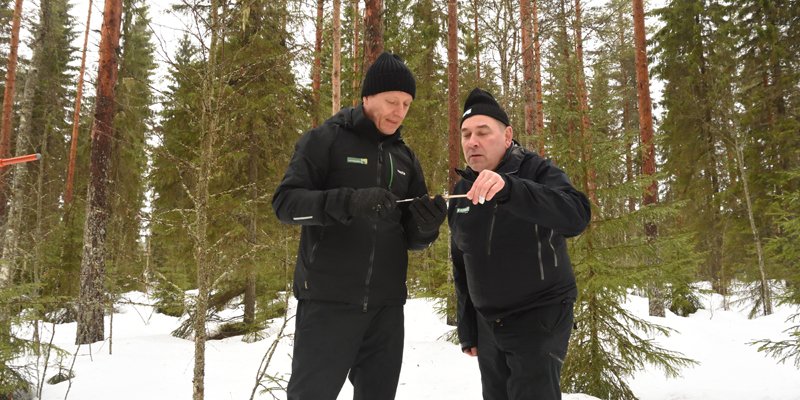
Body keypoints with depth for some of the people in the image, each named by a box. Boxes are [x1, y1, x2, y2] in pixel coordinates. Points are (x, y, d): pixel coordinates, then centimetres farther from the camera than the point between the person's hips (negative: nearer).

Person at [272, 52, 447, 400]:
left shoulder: (405, 158, 13)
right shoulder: (325, 140, -1)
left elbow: (411, 238, 12)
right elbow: (284, 201, -12)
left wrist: (426, 226, -12)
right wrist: (350, 201, -27)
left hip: (386, 306, 5)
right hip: (328, 301, -5)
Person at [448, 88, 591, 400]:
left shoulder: (537, 171, -11)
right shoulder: (461, 191, 5)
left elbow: (576, 217, -32)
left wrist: (508, 188, -45)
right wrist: (467, 328, 13)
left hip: (540, 316, -5)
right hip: (487, 323, 5)